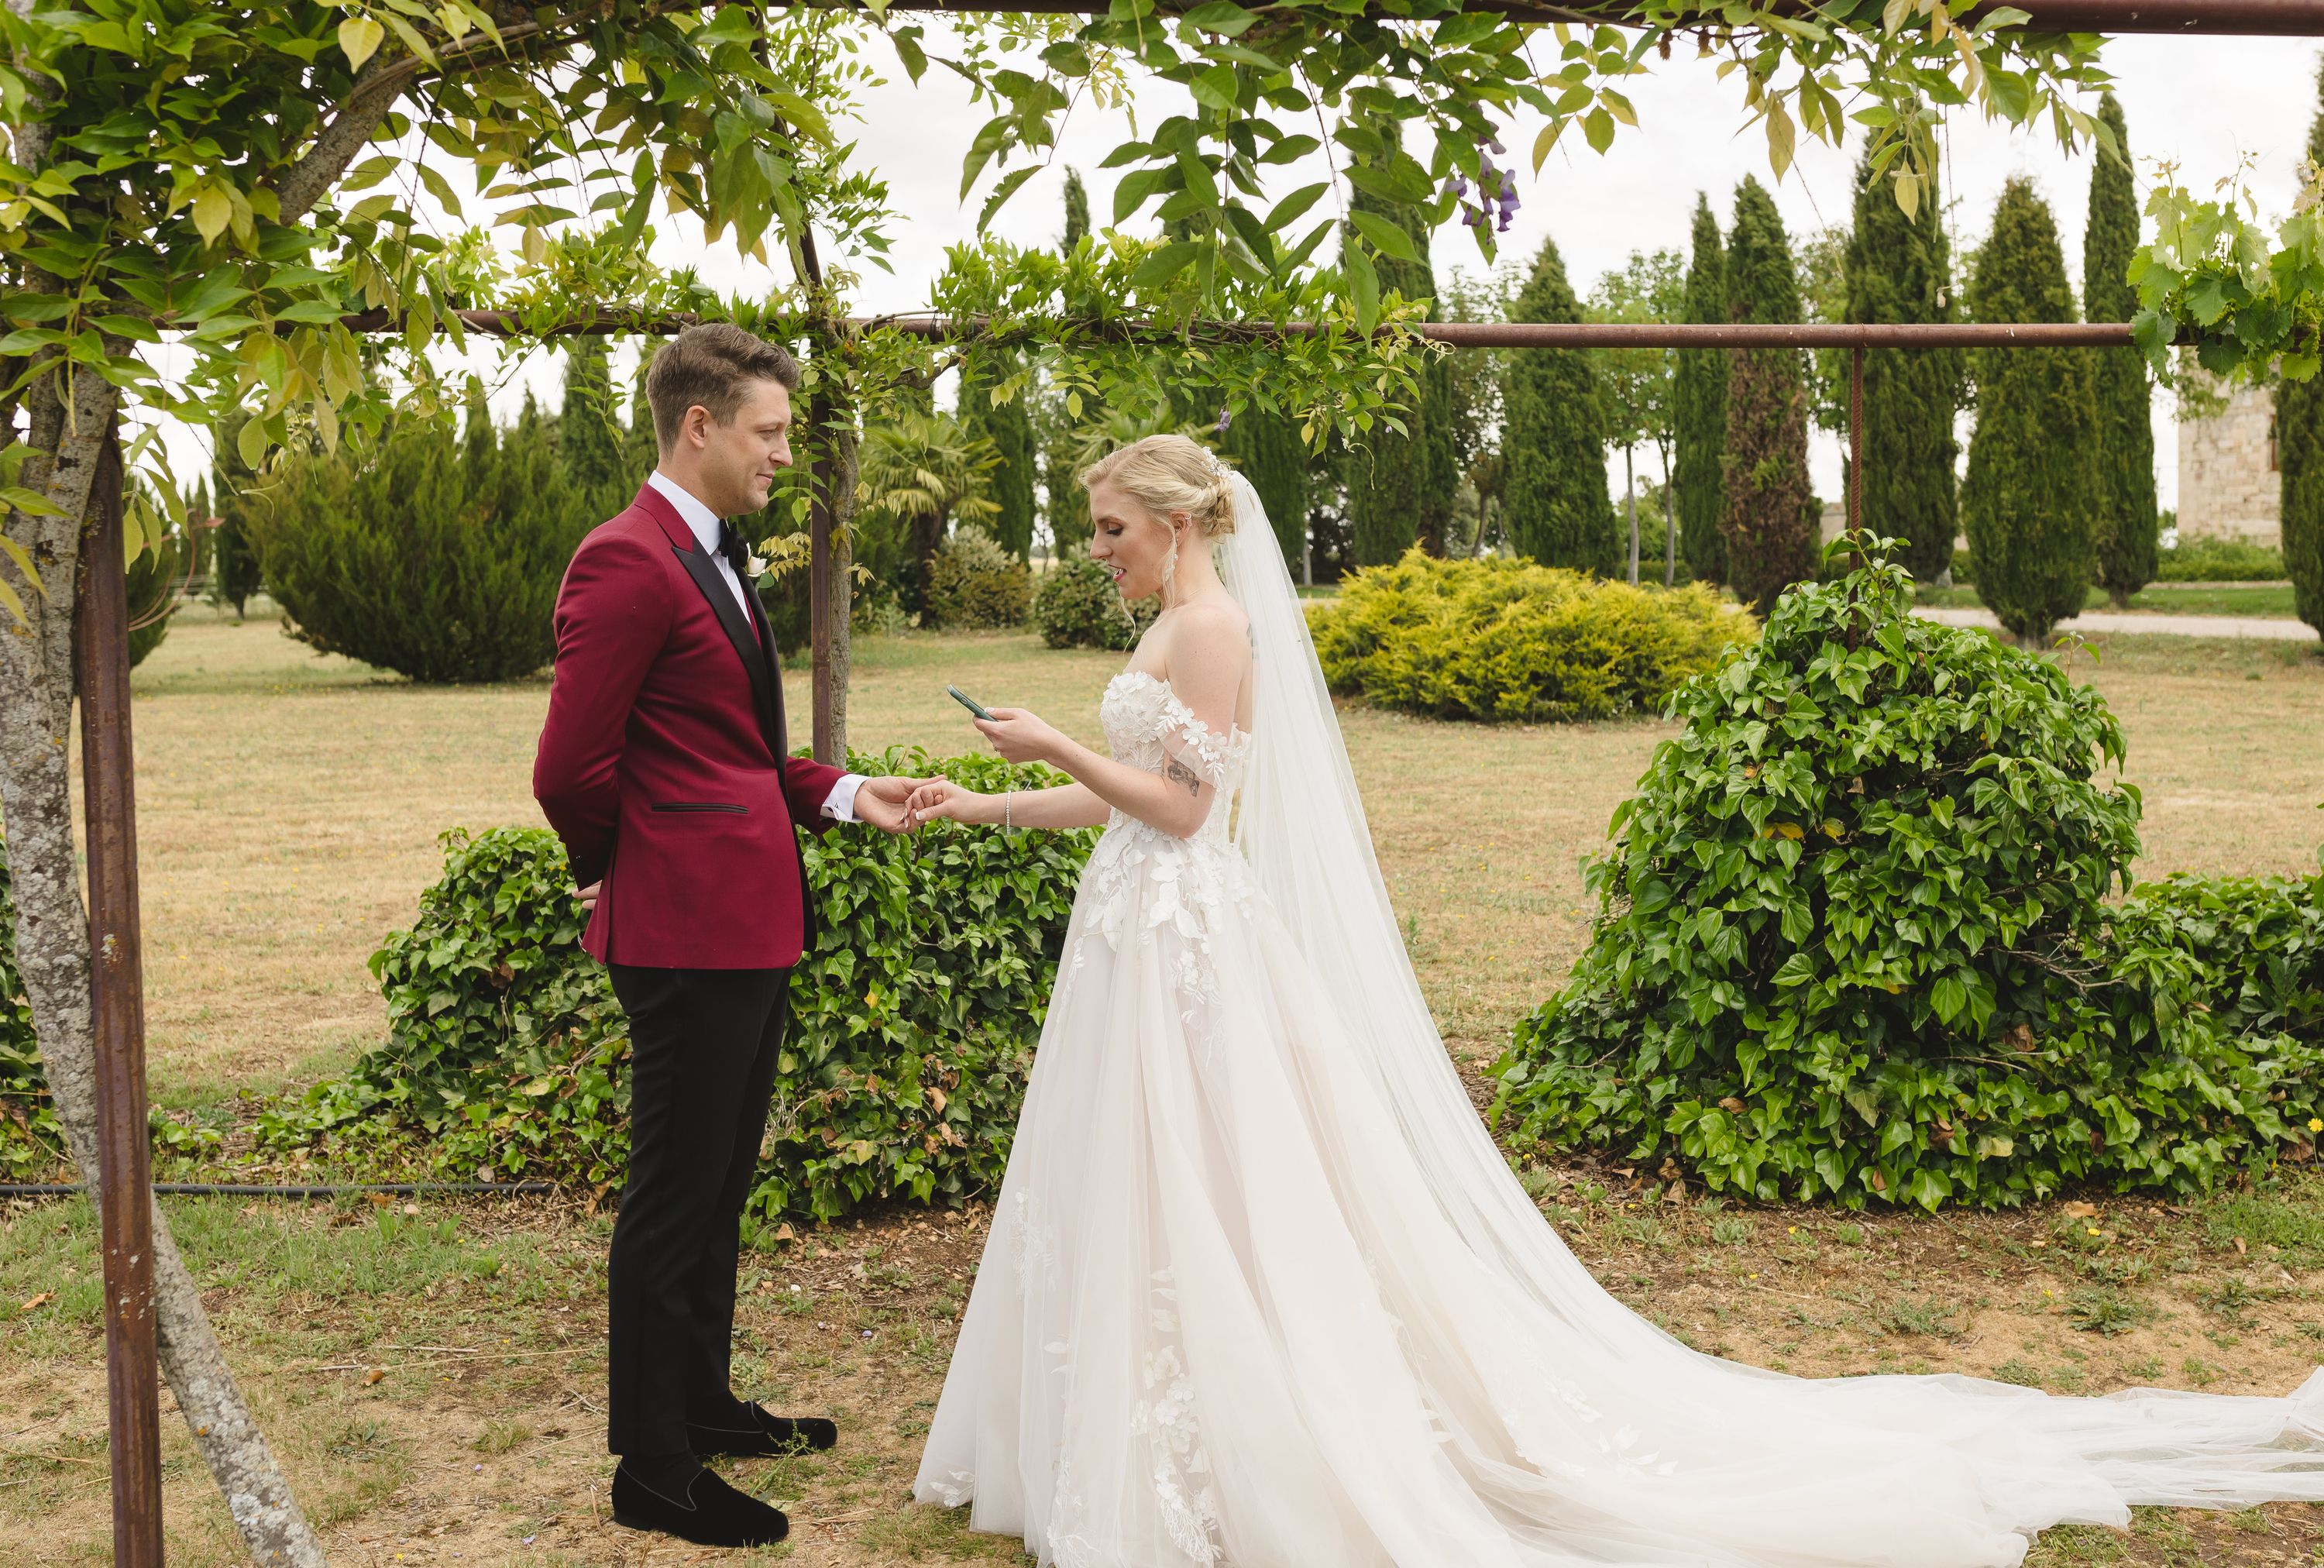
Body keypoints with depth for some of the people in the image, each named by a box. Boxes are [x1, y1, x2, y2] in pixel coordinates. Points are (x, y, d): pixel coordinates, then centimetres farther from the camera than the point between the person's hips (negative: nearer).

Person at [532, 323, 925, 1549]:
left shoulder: (716, 561, 15)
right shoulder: (628, 563, -16)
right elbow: (572, 771, -18)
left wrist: (841, 794, 7)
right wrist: (627, 877, -2)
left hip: (750, 928, 10)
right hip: (689, 931, -10)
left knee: (718, 1190, 20)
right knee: (674, 1204, 2)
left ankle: (703, 1407, 37)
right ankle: (654, 1473, 16)